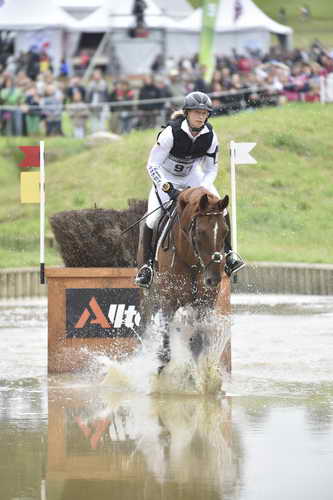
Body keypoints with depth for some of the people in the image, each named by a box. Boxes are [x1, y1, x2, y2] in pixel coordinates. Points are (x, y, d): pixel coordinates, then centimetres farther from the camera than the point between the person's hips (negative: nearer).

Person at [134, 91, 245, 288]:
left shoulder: (210, 137, -18)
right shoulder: (172, 133, -30)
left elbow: (211, 169, -6)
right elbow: (152, 165, -27)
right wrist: (169, 189, -37)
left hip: (193, 176, 3)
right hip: (166, 177, -3)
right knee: (153, 218, -18)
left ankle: (228, 253, -2)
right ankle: (146, 265, -5)